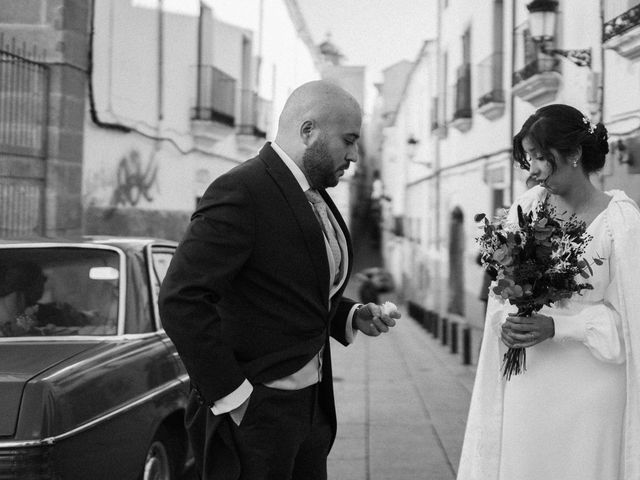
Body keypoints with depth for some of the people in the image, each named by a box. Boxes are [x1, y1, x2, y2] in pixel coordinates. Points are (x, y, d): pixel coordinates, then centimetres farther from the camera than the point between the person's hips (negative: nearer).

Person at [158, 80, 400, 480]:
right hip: (251, 415, -8)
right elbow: (180, 299, -24)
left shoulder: (313, 196, 12)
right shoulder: (241, 192, -17)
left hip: (312, 407, 9)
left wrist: (351, 316, 7)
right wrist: (231, 395, -22)